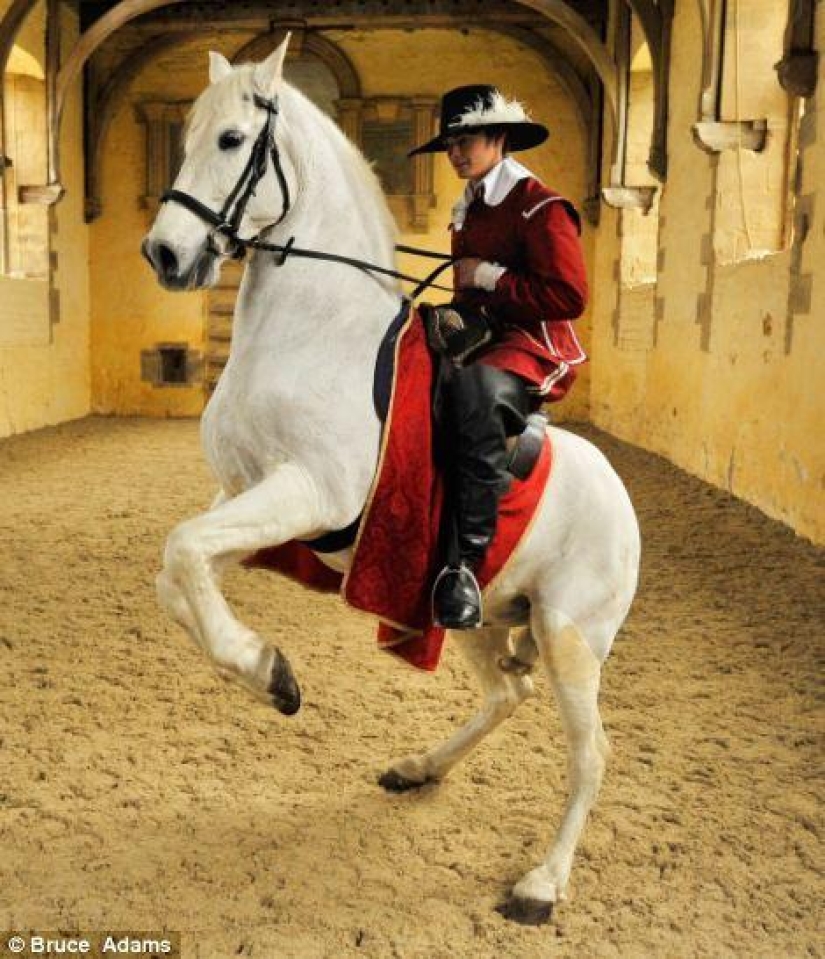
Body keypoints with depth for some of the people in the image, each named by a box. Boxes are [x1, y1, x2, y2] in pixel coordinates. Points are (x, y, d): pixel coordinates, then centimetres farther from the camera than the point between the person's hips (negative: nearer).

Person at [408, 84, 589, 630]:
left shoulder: (539, 207, -5)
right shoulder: (468, 213, 22)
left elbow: (570, 295, -15)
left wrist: (489, 277, -12)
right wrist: (451, 312, 7)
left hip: (533, 345, -10)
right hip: (480, 338, 10)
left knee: (475, 388, -40)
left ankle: (465, 563, -41)